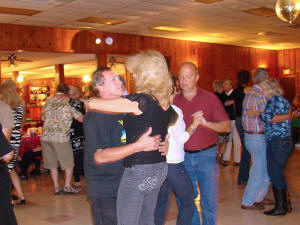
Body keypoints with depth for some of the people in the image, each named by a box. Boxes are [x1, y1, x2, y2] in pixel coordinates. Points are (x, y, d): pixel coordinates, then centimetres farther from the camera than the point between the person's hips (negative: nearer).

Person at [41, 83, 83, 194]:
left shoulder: (48, 101, 9)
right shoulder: (69, 101, -2)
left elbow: (43, 118, 18)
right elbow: (80, 118, -3)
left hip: (46, 136, 4)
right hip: (61, 137, -4)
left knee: (52, 163, 13)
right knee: (69, 163, 10)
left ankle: (56, 187, 15)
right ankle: (67, 186, 10)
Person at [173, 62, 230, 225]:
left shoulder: (210, 98, 0)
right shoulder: (174, 101, 4)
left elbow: (226, 126, -3)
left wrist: (206, 123, -21)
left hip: (206, 155, -2)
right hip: (183, 156, 2)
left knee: (209, 200, 3)